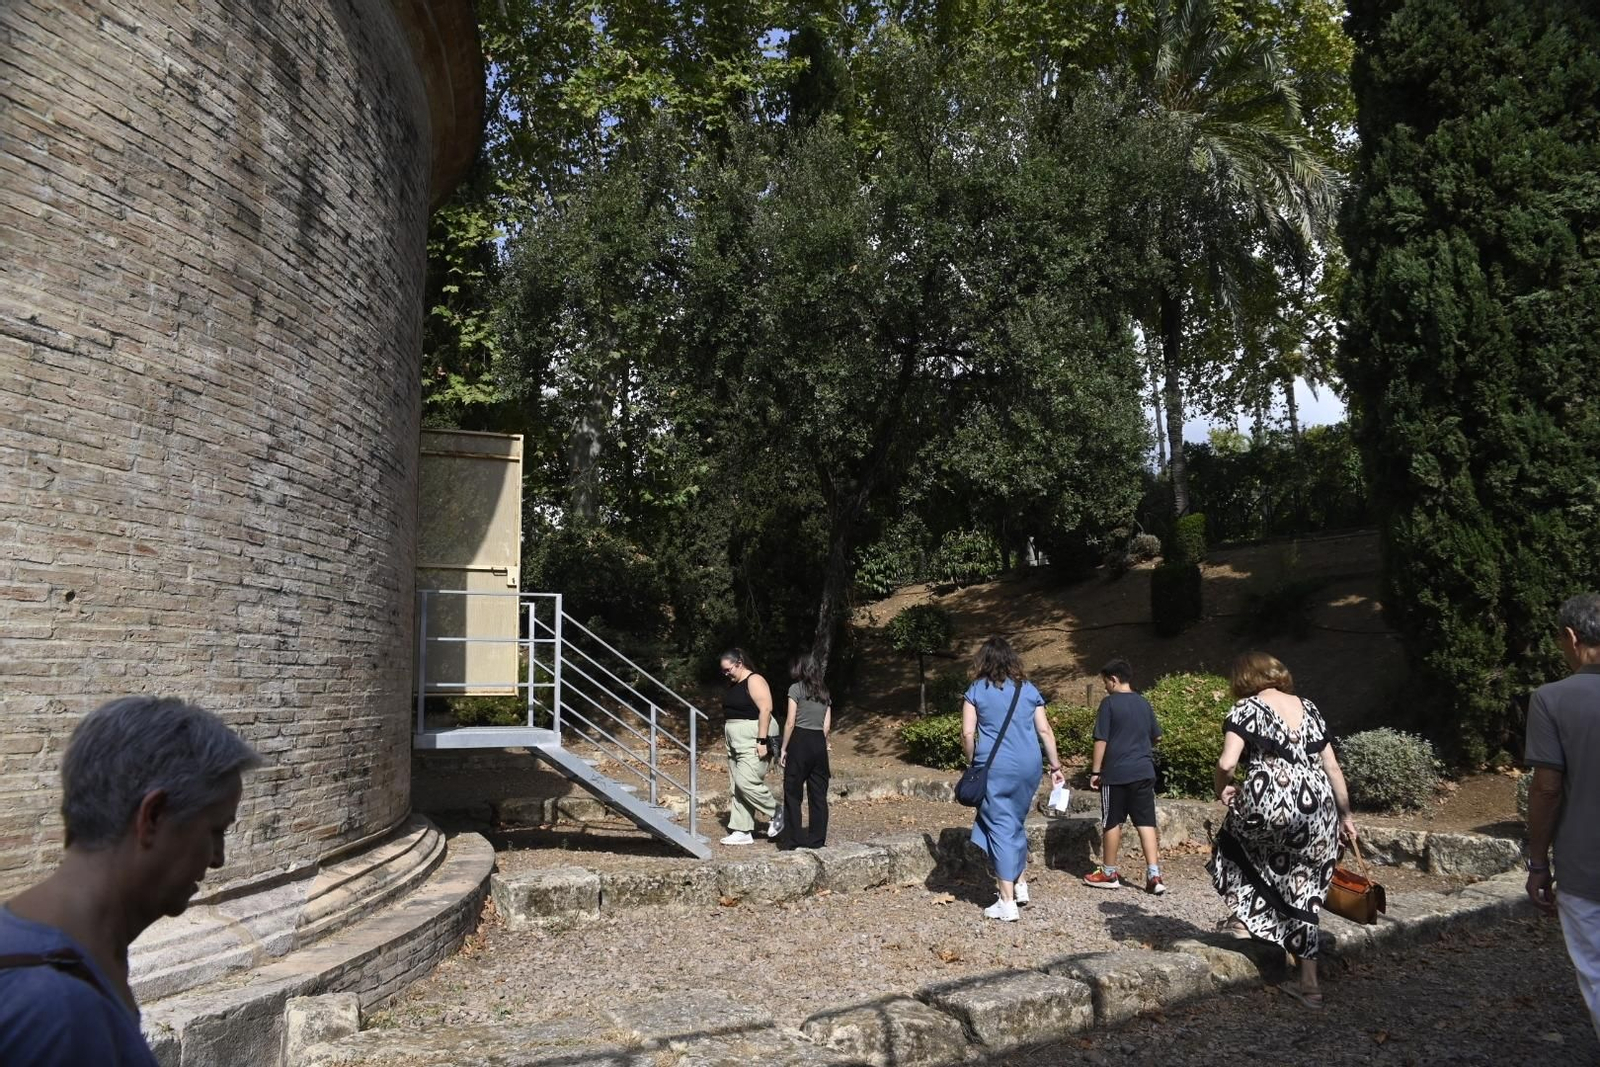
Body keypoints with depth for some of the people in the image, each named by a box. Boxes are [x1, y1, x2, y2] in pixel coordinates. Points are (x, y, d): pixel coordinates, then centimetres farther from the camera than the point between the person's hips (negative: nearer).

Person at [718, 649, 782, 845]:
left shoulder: (754, 681, -12)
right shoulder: (733, 684, 15)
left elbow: (765, 710, -20)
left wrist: (762, 741, -24)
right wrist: (727, 736, 18)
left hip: (753, 742, -10)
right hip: (736, 743, 10)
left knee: (746, 782, -16)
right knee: (736, 787, 6)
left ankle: (776, 814, 4)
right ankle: (742, 832, 9)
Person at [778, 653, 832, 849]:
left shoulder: (796, 689, -5)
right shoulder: (824, 692, 12)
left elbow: (790, 722, -8)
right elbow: (827, 726, 10)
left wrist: (783, 748, -3)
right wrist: (820, 742, 16)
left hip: (800, 742, -6)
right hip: (820, 744, 6)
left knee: (793, 792, 2)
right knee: (818, 793, 8)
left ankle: (796, 840, 2)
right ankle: (817, 839, 11)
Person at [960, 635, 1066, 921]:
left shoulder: (977, 690, 0)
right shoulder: (1028, 689, 10)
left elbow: (967, 734, -5)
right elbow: (1045, 731, 8)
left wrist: (972, 764, 8)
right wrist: (1056, 765, 15)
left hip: (995, 767, -4)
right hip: (1028, 767, 4)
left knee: (1000, 829, 0)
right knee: (1016, 824, 22)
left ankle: (1007, 903, -2)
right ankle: (1020, 885, 31)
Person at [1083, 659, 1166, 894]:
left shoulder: (1109, 703, -8)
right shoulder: (1144, 704, 9)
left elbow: (1101, 740, -10)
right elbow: (1156, 736, 19)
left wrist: (1095, 771, -5)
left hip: (1116, 774, -5)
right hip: (1144, 772, 5)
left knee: (1112, 823, 6)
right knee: (1146, 823, 4)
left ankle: (1108, 873, 16)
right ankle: (1154, 876, -3)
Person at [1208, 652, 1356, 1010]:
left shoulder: (1246, 708, 1)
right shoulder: (1308, 708, 18)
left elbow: (1227, 763, -12)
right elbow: (1332, 768, 17)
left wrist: (1222, 789, 7)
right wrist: (1346, 815, 24)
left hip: (1271, 802, -5)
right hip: (1317, 808, 5)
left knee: (1237, 838, 28)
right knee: (1303, 893, 15)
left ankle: (1243, 917, 19)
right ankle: (1309, 984, 19)